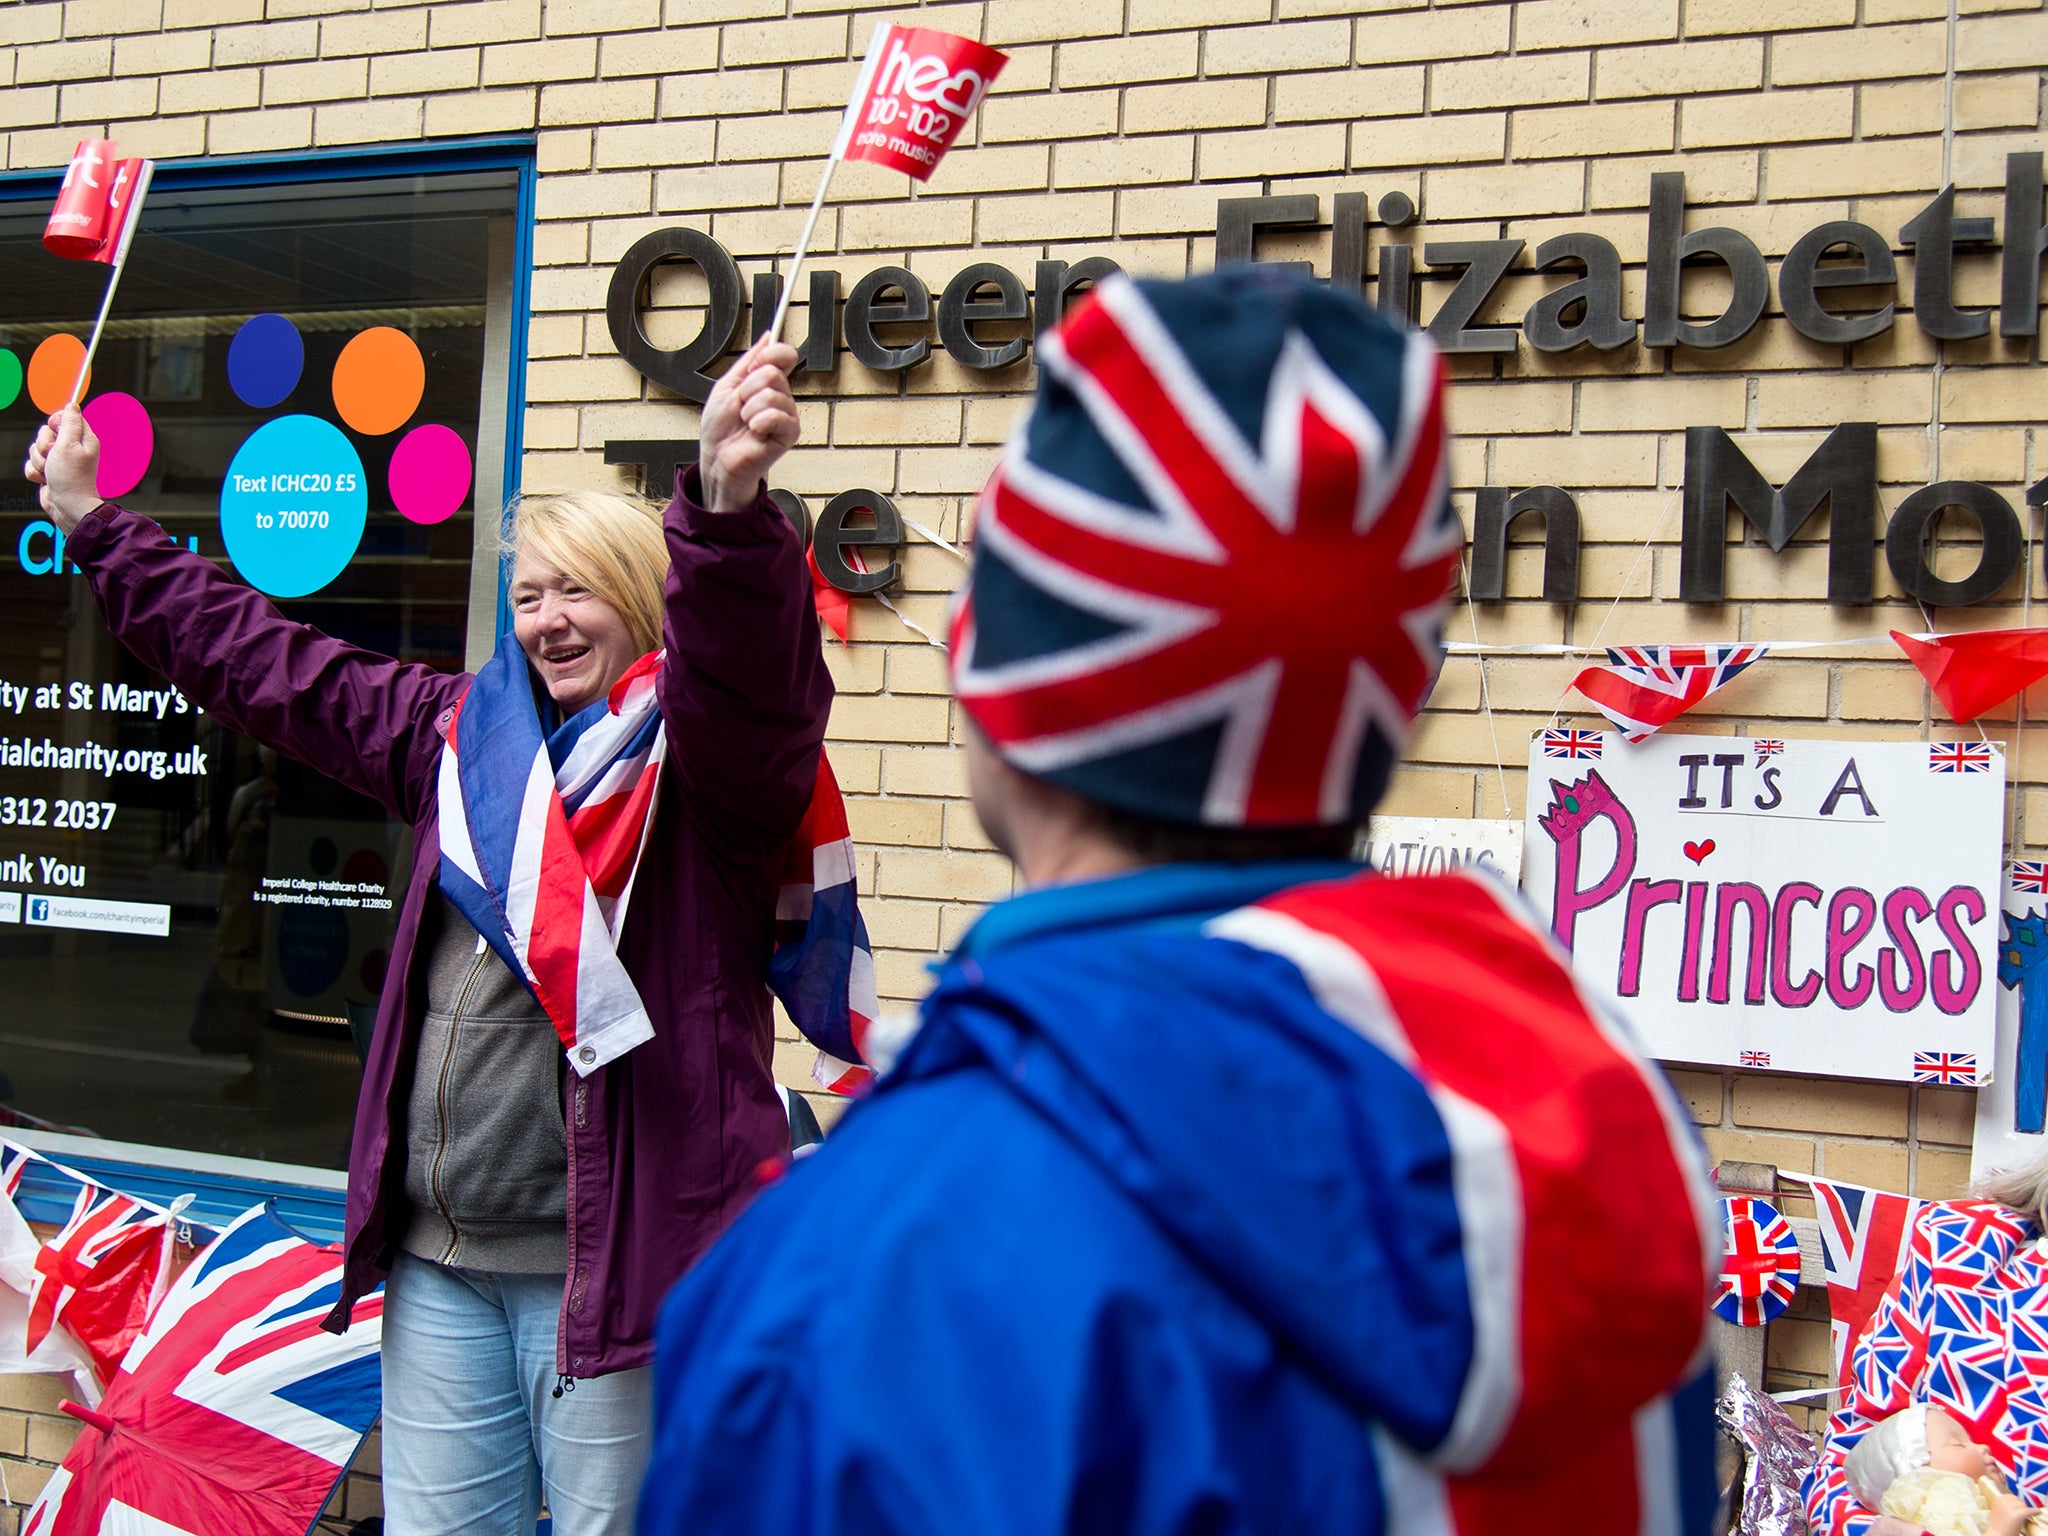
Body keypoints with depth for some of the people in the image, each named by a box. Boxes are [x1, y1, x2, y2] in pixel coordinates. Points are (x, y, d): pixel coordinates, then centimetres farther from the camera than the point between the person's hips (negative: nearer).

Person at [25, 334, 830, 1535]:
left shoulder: (703, 757, -7)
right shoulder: (465, 734, 15)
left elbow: (750, 670, -30)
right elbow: (263, 662, 24)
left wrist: (728, 510, -50)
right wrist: (94, 525, 30)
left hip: (608, 1256, -7)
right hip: (440, 1258, 7)